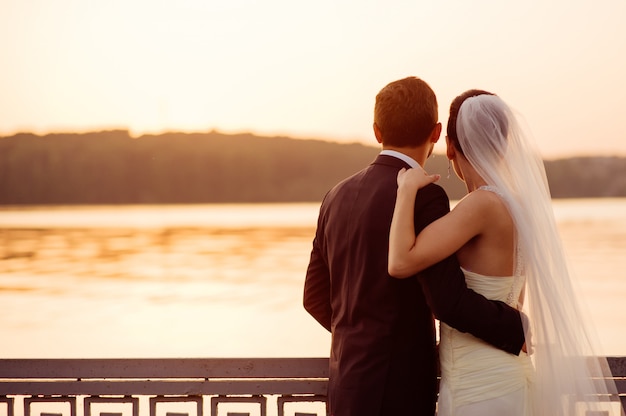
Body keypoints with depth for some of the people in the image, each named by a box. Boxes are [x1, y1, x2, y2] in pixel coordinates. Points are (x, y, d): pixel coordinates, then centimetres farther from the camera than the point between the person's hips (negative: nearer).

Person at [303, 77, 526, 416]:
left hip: (347, 388, 8)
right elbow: (448, 299, -22)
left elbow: (315, 296, 16)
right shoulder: (423, 197, -14)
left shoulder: (338, 197, 9)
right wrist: (522, 330, -9)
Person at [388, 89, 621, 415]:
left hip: (479, 387, -8)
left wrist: (408, 188, -17)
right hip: (508, 376, 8)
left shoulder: (482, 204, -19)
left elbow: (401, 263, -28)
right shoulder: (520, 202, 6)